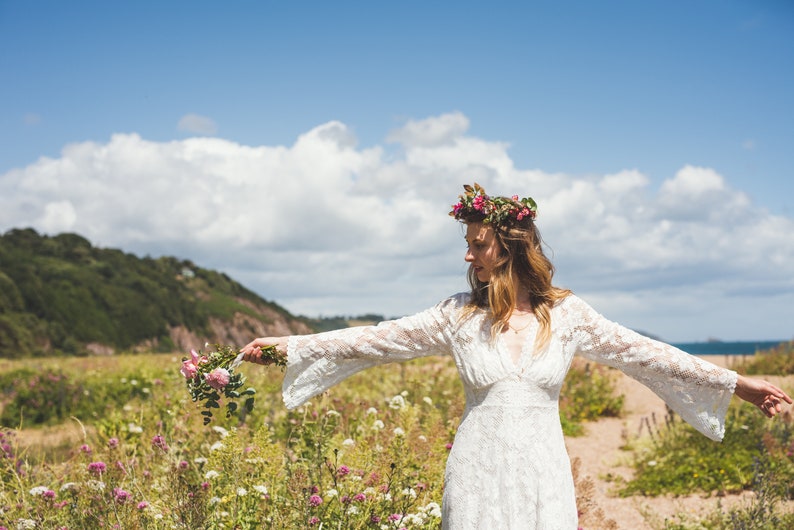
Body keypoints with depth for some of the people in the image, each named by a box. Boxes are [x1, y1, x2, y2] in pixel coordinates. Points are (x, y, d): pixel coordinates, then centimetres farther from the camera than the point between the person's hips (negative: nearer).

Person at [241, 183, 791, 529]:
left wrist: (737, 383, 3)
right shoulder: (459, 316, -1)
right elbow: (376, 339, -1)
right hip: (478, 476, 0)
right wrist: (290, 344, -5)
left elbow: (642, 352, 3)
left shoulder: (567, 314, 0)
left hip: (543, 477, 0)